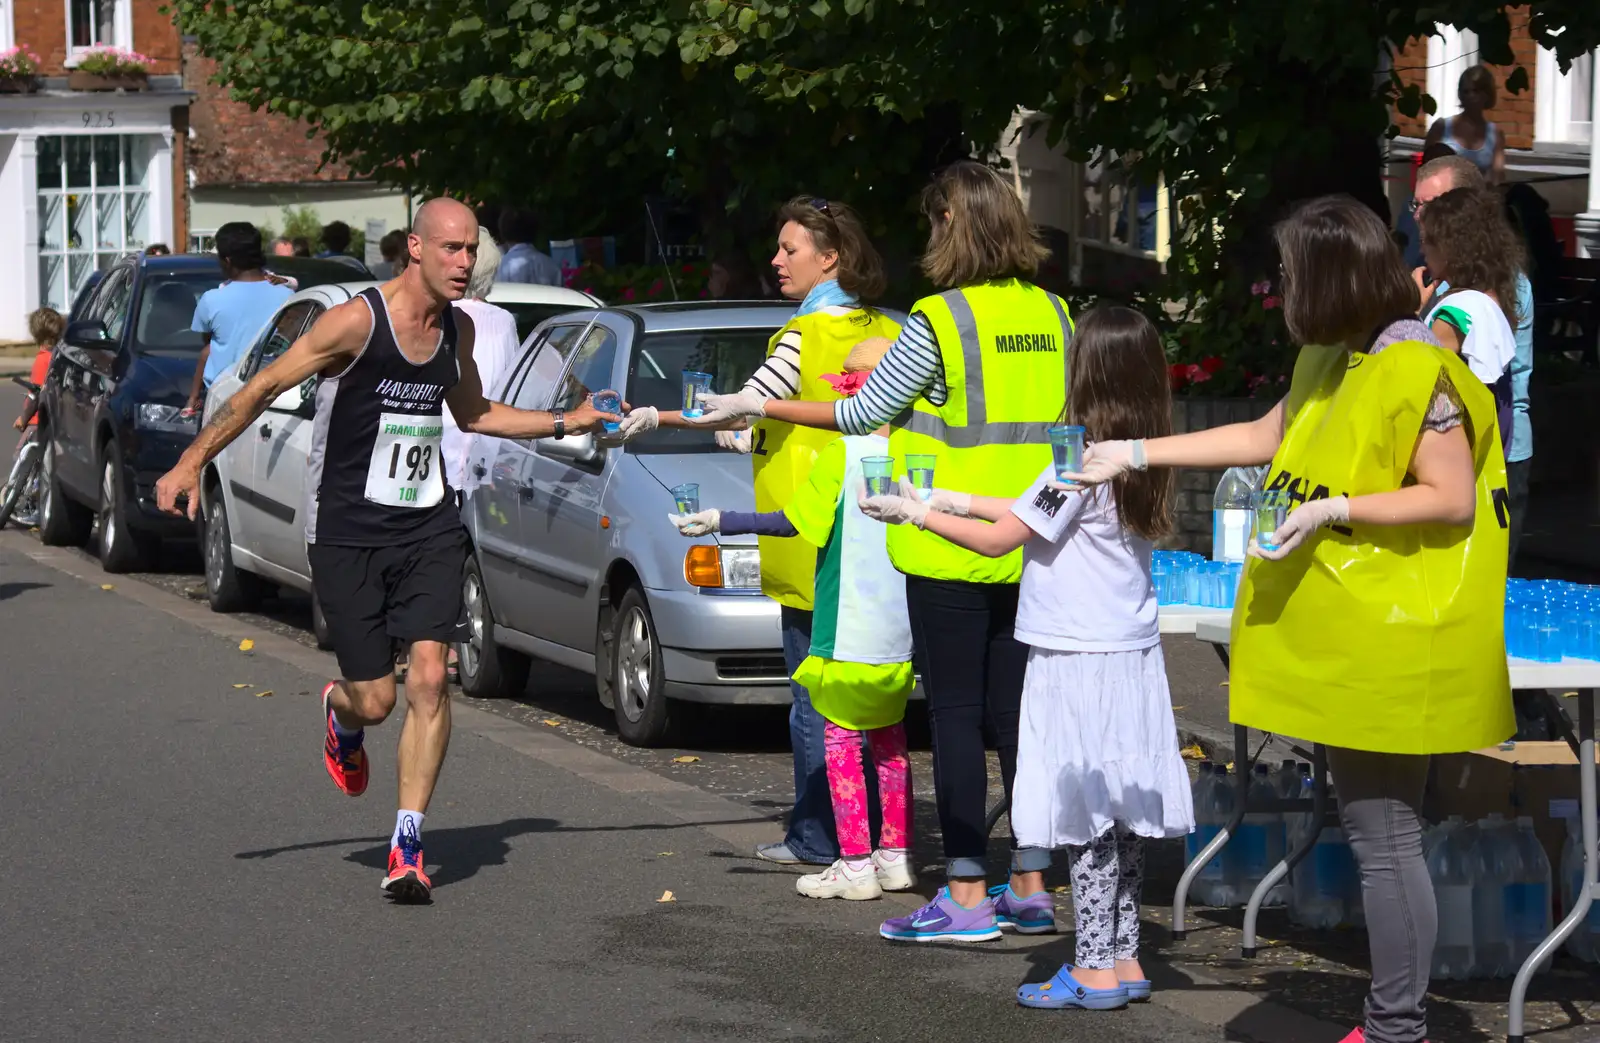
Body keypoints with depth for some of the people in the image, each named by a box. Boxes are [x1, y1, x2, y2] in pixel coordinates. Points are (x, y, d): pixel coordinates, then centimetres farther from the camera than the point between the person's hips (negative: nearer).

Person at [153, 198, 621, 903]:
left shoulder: (458, 329, 6)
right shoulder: (356, 322, -14)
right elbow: (264, 388, -9)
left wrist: (564, 423, 17)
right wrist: (191, 462, -13)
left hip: (427, 528, 4)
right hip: (346, 534, -4)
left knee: (429, 679, -12)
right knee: (375, 699, -2)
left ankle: (407, 844, -5)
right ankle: (339, 715, 38)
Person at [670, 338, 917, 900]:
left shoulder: (841, 455, -11)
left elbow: (796, 521, -15)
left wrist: (721, 520, -10)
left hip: (849, 632, -6)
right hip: (903, 636, 6)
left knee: (841, 739, 1)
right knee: (890, 739, 18)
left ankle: (855, 864, -3)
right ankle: (896, 856, 20)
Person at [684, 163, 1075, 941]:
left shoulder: (939, 321, -12)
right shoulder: (1052, 314, 6)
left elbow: (862, 414, -7)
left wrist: (761, 409, 3)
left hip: (951, 548, -6)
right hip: (1029, 549, 6)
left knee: (955, 715, -2)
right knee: (1015, 712, 12)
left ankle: (966, 896, -2)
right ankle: (1030, 883, 16)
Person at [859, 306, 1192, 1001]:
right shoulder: (1140, 462, 7)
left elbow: (999, 539, -10)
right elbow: (1043, 517, 17)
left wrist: (917, 514, 1)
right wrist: (960, 500, 21)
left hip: (1076, 658, -8)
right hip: (1131, 656, 8)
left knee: (1082, 815, -4)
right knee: (1120, 813, 11)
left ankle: (1095, 970, -2)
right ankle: (1124, 958, 15)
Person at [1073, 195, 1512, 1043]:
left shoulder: (1419, 372, -15)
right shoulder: (1329, 363, 14)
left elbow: (1453, 501, -17)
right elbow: (1265, 438, 26)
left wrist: (1334, 510, -22)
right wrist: (1137, 453, 25)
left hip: (1391, 640, -9)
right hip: (1344, 639, 9)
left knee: (1383, 837, -5)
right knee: (1370, 829, 10)